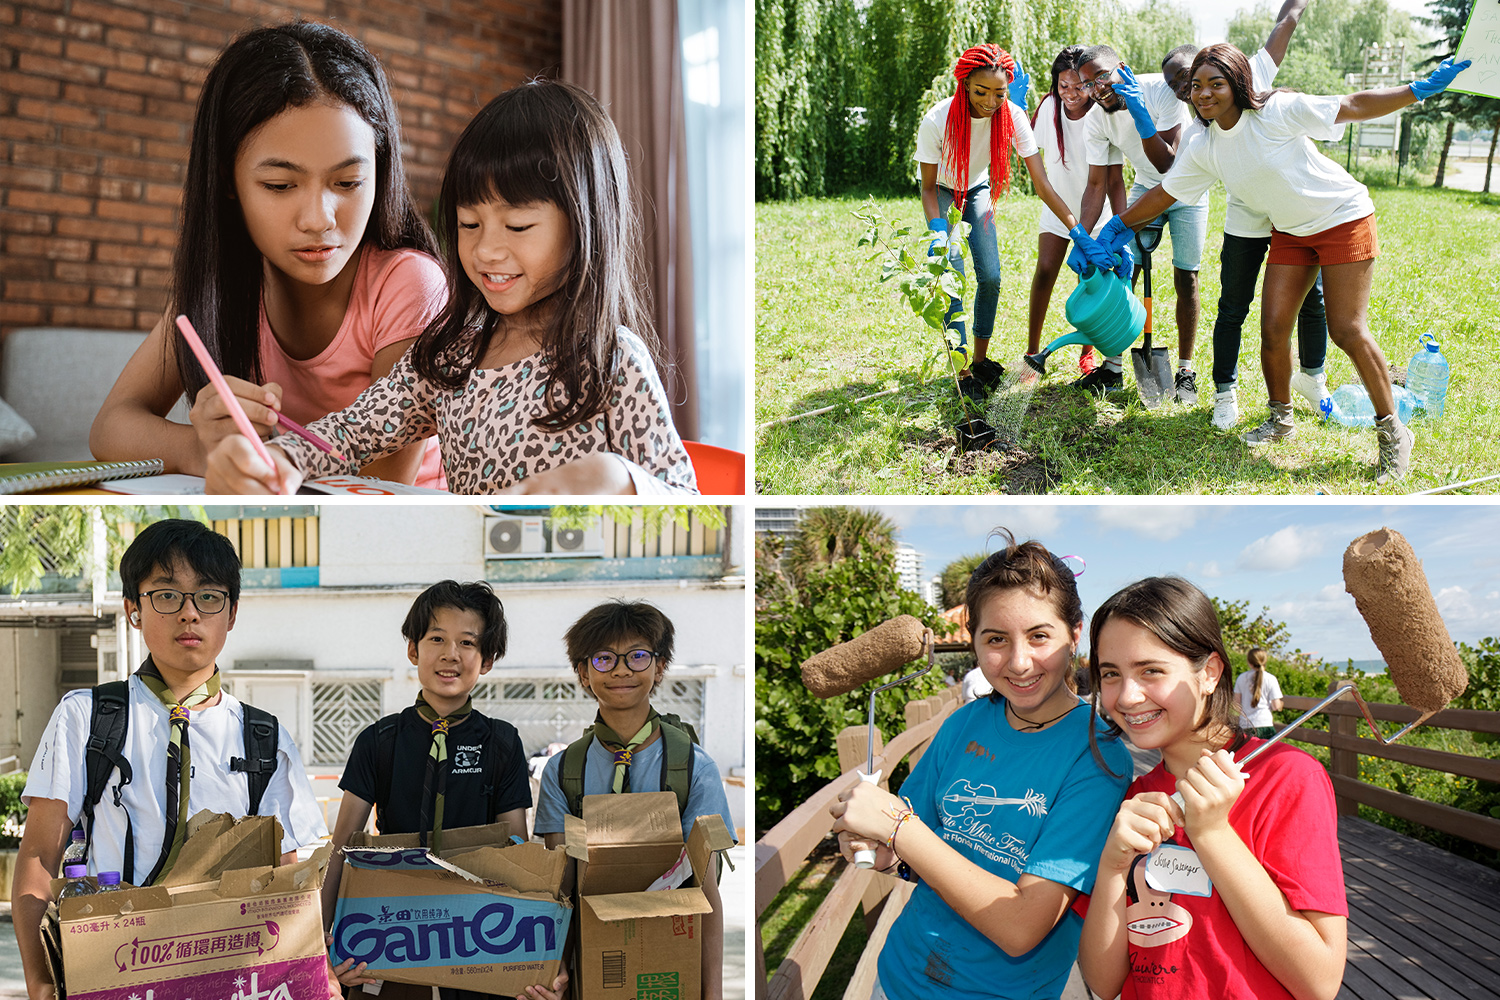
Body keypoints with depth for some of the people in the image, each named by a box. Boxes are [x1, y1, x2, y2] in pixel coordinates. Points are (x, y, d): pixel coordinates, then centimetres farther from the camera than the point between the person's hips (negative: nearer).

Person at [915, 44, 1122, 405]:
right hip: (943, 194, -3)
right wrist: (939, 232, -39)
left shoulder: (1012, 117, -27)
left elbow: (1042, 184, -27)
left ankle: (981, 360, 13)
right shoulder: (937, 121, -33)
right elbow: (928, 187, -21)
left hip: (977, 191, 3)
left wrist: (1078, 233, -35)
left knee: (990, 277, -5)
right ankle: (962, 372, -6)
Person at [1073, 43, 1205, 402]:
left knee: (1185, 278, -7)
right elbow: (1097, 185, -13)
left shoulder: (1160, 90, -30)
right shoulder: (1095, 120, -17)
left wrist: (1140, 114, -44)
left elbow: (1166, 164, -33)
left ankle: (1185, 372, 5)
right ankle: (1113, 367, 7)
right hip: (1145, 188, 4)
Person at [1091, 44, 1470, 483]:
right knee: (1273, 329, -1)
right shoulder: (1202, 147, -5)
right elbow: (1163, 193, 7)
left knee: (1347, 331, -9)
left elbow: (1355, 106, -19)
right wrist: (1116, 226, 9)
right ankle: (1280, 418, 24)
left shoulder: (1277, 111, -23)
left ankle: (1392, 431, 5)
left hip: (1343, 217, -6)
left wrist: (1421, 89, -24)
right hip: (1289, 231, 6)